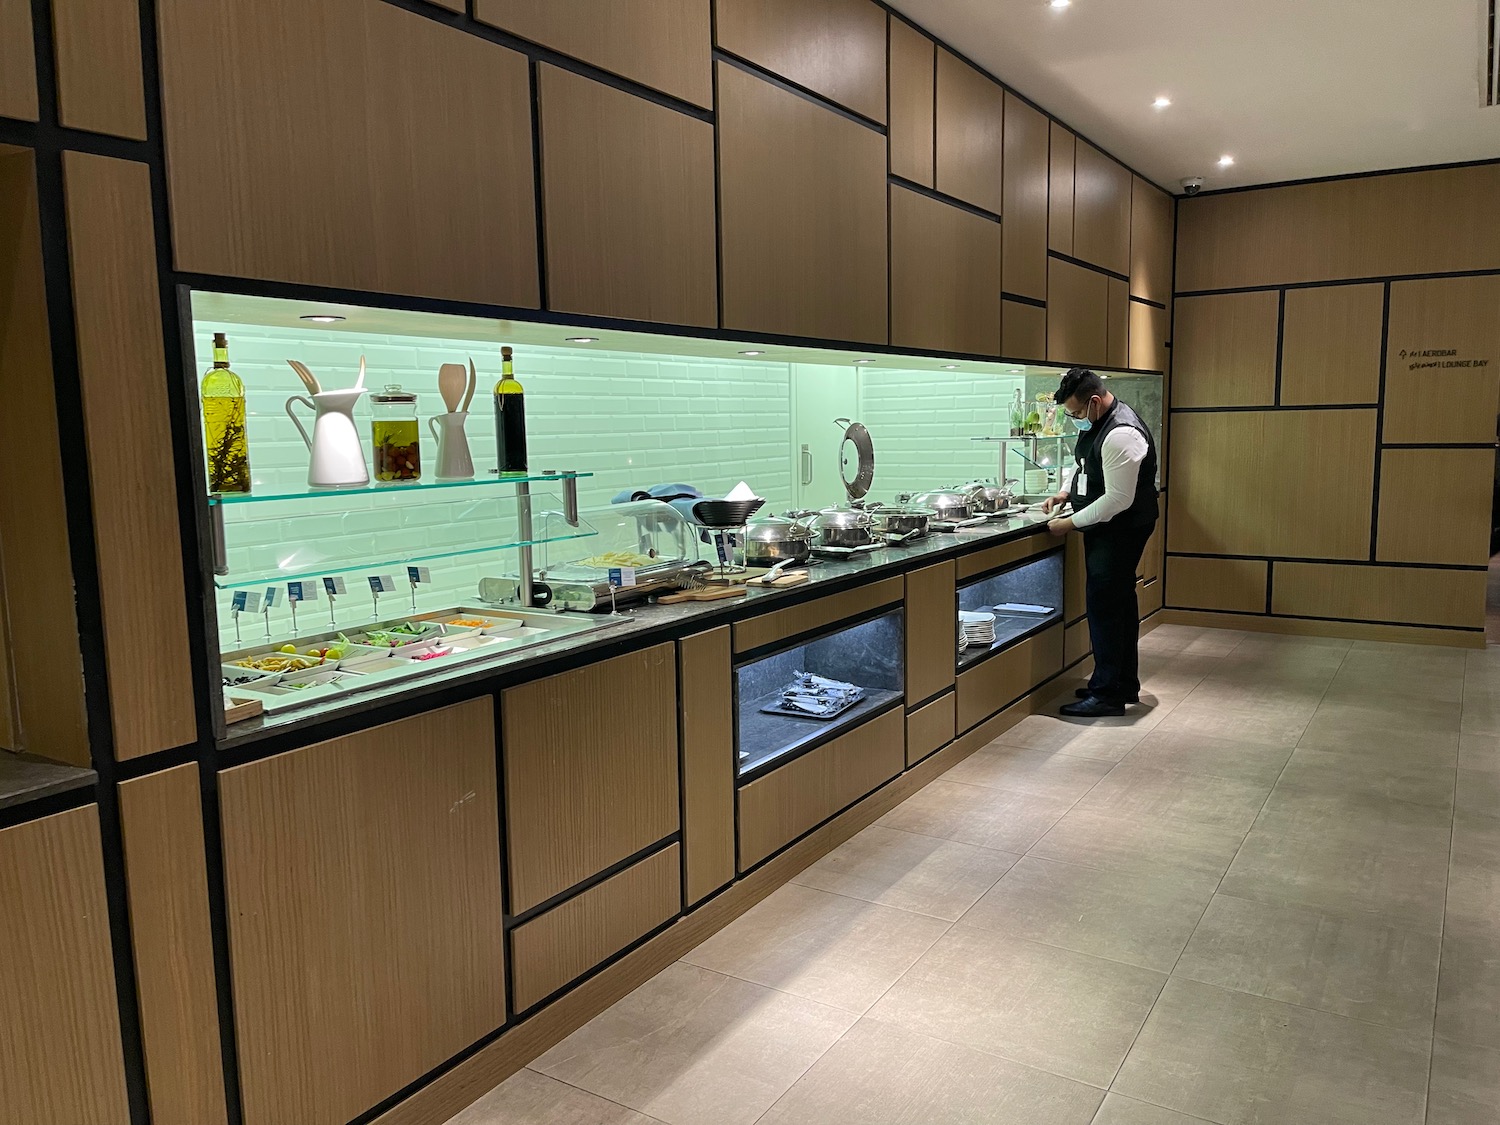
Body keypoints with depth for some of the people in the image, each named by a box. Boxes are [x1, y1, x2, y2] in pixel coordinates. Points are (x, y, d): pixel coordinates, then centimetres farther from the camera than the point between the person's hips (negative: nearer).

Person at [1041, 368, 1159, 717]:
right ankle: (1125, 684, 27)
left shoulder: (1121, 434, -25)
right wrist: (1065, 492, 6)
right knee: (1120, 602, 16)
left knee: (1105, 605, -8)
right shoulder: (1096, 423, 6)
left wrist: (1070, 524, -20)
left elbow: (1118, 499, -26)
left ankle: (1107, 694, 0)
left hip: (1122, 529, -10)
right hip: (1107, 528, 10)